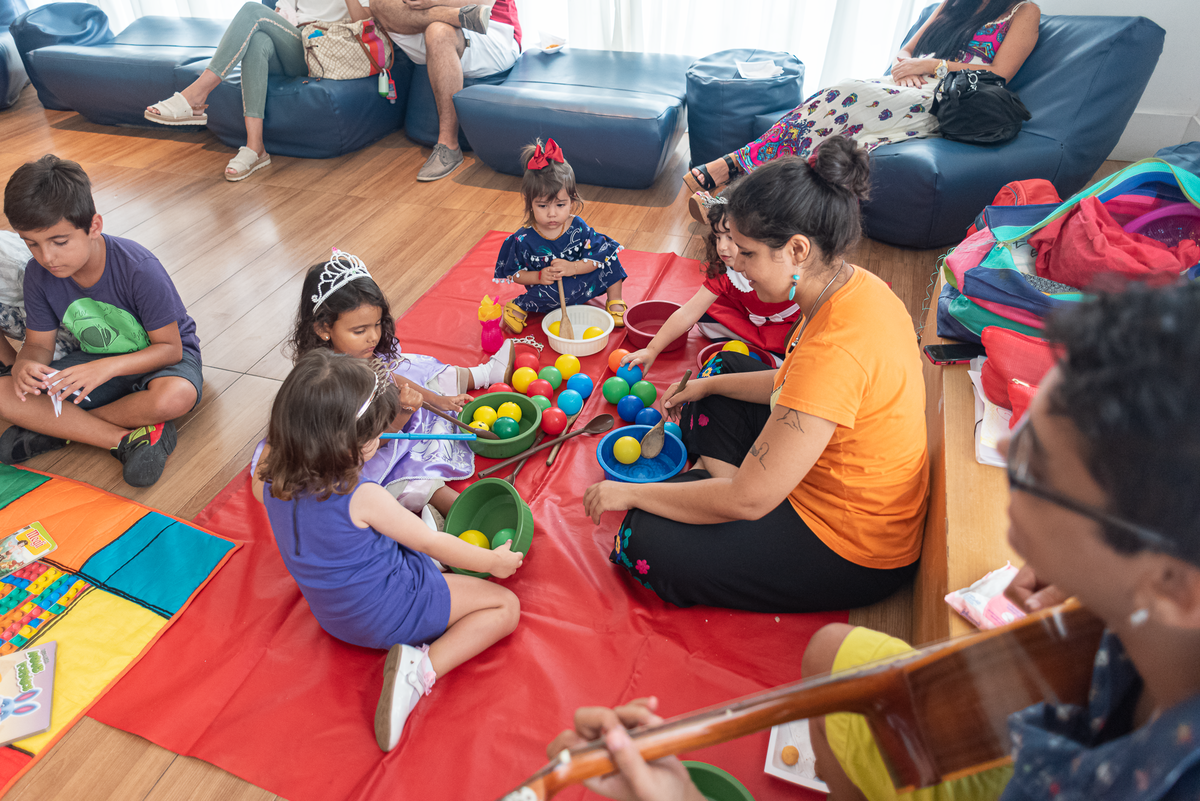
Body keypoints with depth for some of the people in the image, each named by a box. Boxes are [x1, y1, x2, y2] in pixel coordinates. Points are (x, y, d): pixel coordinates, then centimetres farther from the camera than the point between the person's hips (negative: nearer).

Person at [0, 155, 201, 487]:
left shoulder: (139, 269, -25)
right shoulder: (38, 275, -9)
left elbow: (170, 347, -22)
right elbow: (38, 344, 1)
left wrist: (108, 367, -37)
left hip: (156, 358, -4)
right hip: (95, 361, 5)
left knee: (175, 396, -41)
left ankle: (55, 429, -17)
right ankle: (126, 438, -25)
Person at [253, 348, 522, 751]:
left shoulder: (274, 481, -14)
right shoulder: (362, 498, -33)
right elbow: (431, 544, -19)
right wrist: (492, 560, -6)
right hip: (386, 615, -8)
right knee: (505, 605, -8)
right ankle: (422, 668, -19)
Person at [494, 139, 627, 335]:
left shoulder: (578, 228, -14)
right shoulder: (524, 239, -19)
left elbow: (595, 259, -12)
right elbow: (514, 274, -11)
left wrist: (573, 268, -30)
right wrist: (539, 277, -29)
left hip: (578, 284, 4)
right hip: (547, 294, -4)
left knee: (608, 254, -6)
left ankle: (615, 303, 10)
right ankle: (519, 308, -12)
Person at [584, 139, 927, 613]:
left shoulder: (838, 351, -37)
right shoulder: (853, 285, -8)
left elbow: (748, 499, -30)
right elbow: (794, 383, 12)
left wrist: (632, 493, -19)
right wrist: (707, 385, 10)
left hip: (852, 551, -9)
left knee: (644, 542, -17)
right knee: (725, 367, 20)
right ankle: (715, 478, 9)